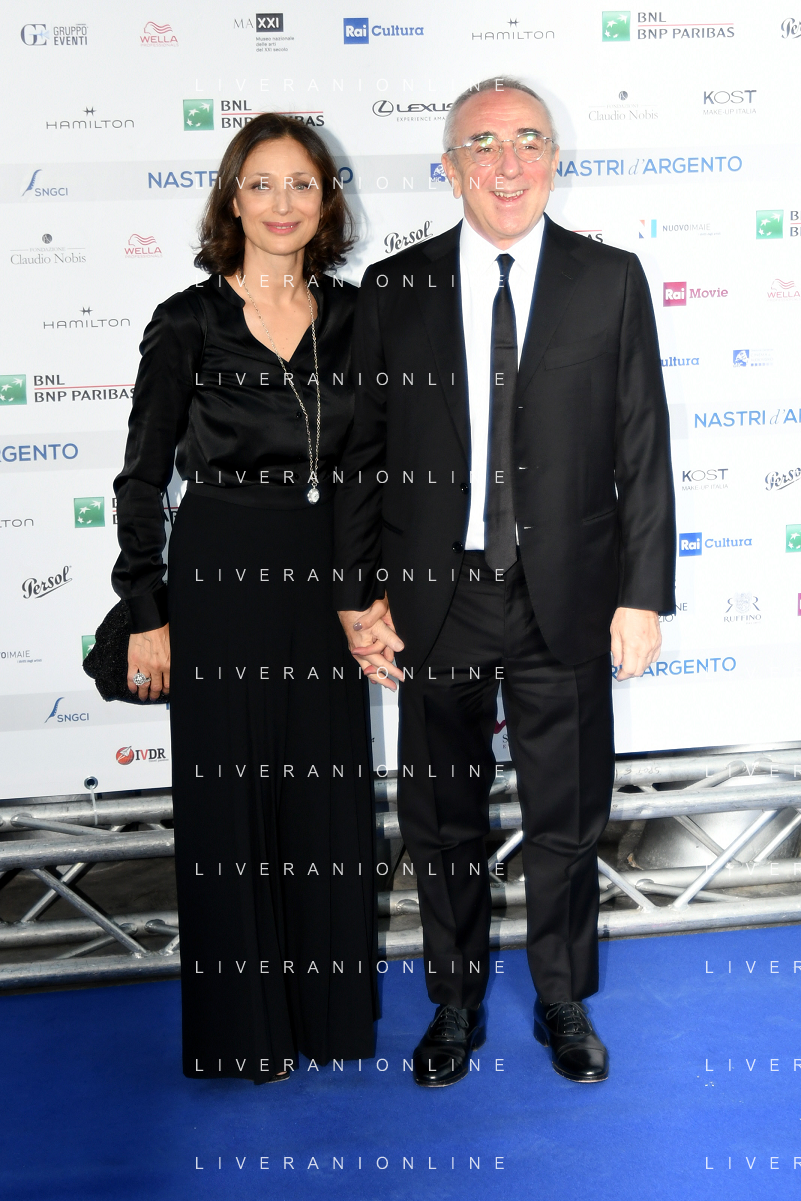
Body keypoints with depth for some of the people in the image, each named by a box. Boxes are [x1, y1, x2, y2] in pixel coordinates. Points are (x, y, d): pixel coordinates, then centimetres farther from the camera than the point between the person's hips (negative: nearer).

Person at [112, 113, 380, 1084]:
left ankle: (329, 1008, 29)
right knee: (229, 797, 6)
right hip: (220, 581, -3)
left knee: (330, 794, 10)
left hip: (326, 581, 3)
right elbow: (142, 479, -2)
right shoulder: (187, 324, -4)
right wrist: (146, 613, -5)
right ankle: (243, 1024, 23)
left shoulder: (350, 316, 6)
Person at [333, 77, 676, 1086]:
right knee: (442, 821, 14)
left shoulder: (611, 281, 0)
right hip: (434, 598, 1)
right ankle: (456, 1007, 36)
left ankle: (564, 1005, 36)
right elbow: (361, 453, 2)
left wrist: (644, 595, -5)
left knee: (566, 822, 13)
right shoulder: (393, 287, 1)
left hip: (567, 603, 0)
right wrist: (357, 596, -3)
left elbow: (643, 450, -1)